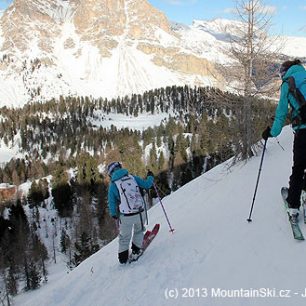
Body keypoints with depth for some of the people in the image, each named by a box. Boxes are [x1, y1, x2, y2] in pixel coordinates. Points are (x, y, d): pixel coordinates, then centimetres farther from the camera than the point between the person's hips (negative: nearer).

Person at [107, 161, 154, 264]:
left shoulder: (112, 185, -2)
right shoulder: (132, 177, 2)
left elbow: (111, 203, 3)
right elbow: (147, 185, 9)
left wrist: (114, 215, 21)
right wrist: (150, 177, 30)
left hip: (126, 216, -2)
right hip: (140, 212, 2)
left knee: (124, 237, 19)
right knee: (139, 231, 29)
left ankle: (123, 257, 28)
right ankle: (136, 251, 36)